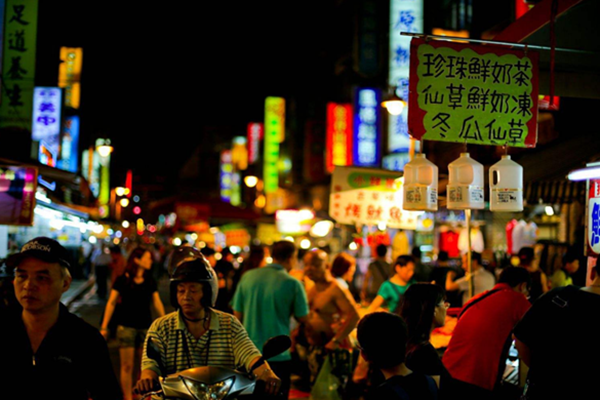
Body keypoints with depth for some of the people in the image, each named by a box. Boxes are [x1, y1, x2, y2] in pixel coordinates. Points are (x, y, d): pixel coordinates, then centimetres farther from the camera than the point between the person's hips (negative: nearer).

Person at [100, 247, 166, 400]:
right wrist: (104, 326, -6)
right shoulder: (122, 280, -2)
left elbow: (157, 303, 10)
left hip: (146, 327, 3)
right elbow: (111, 303, -2)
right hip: (126, 326, -3)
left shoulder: (150, 281, 8)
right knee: (127, 366, 0)